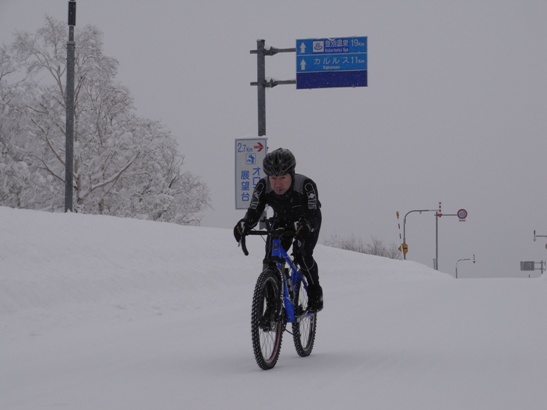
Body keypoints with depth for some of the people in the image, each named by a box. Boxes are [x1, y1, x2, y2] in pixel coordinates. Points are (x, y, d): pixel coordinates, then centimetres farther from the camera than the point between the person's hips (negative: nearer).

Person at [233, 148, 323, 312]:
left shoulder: (306, 185, -37)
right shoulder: (263, 187, -27)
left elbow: (313, 215, -42)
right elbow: (253, 212, -30)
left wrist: (304, 228, -63)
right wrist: (243, 226, -51)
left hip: (307, 222, -3)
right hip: (282, 221, 3)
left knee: (302, 255, -24)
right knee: (271, 259, -13)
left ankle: (315, 293, 1)